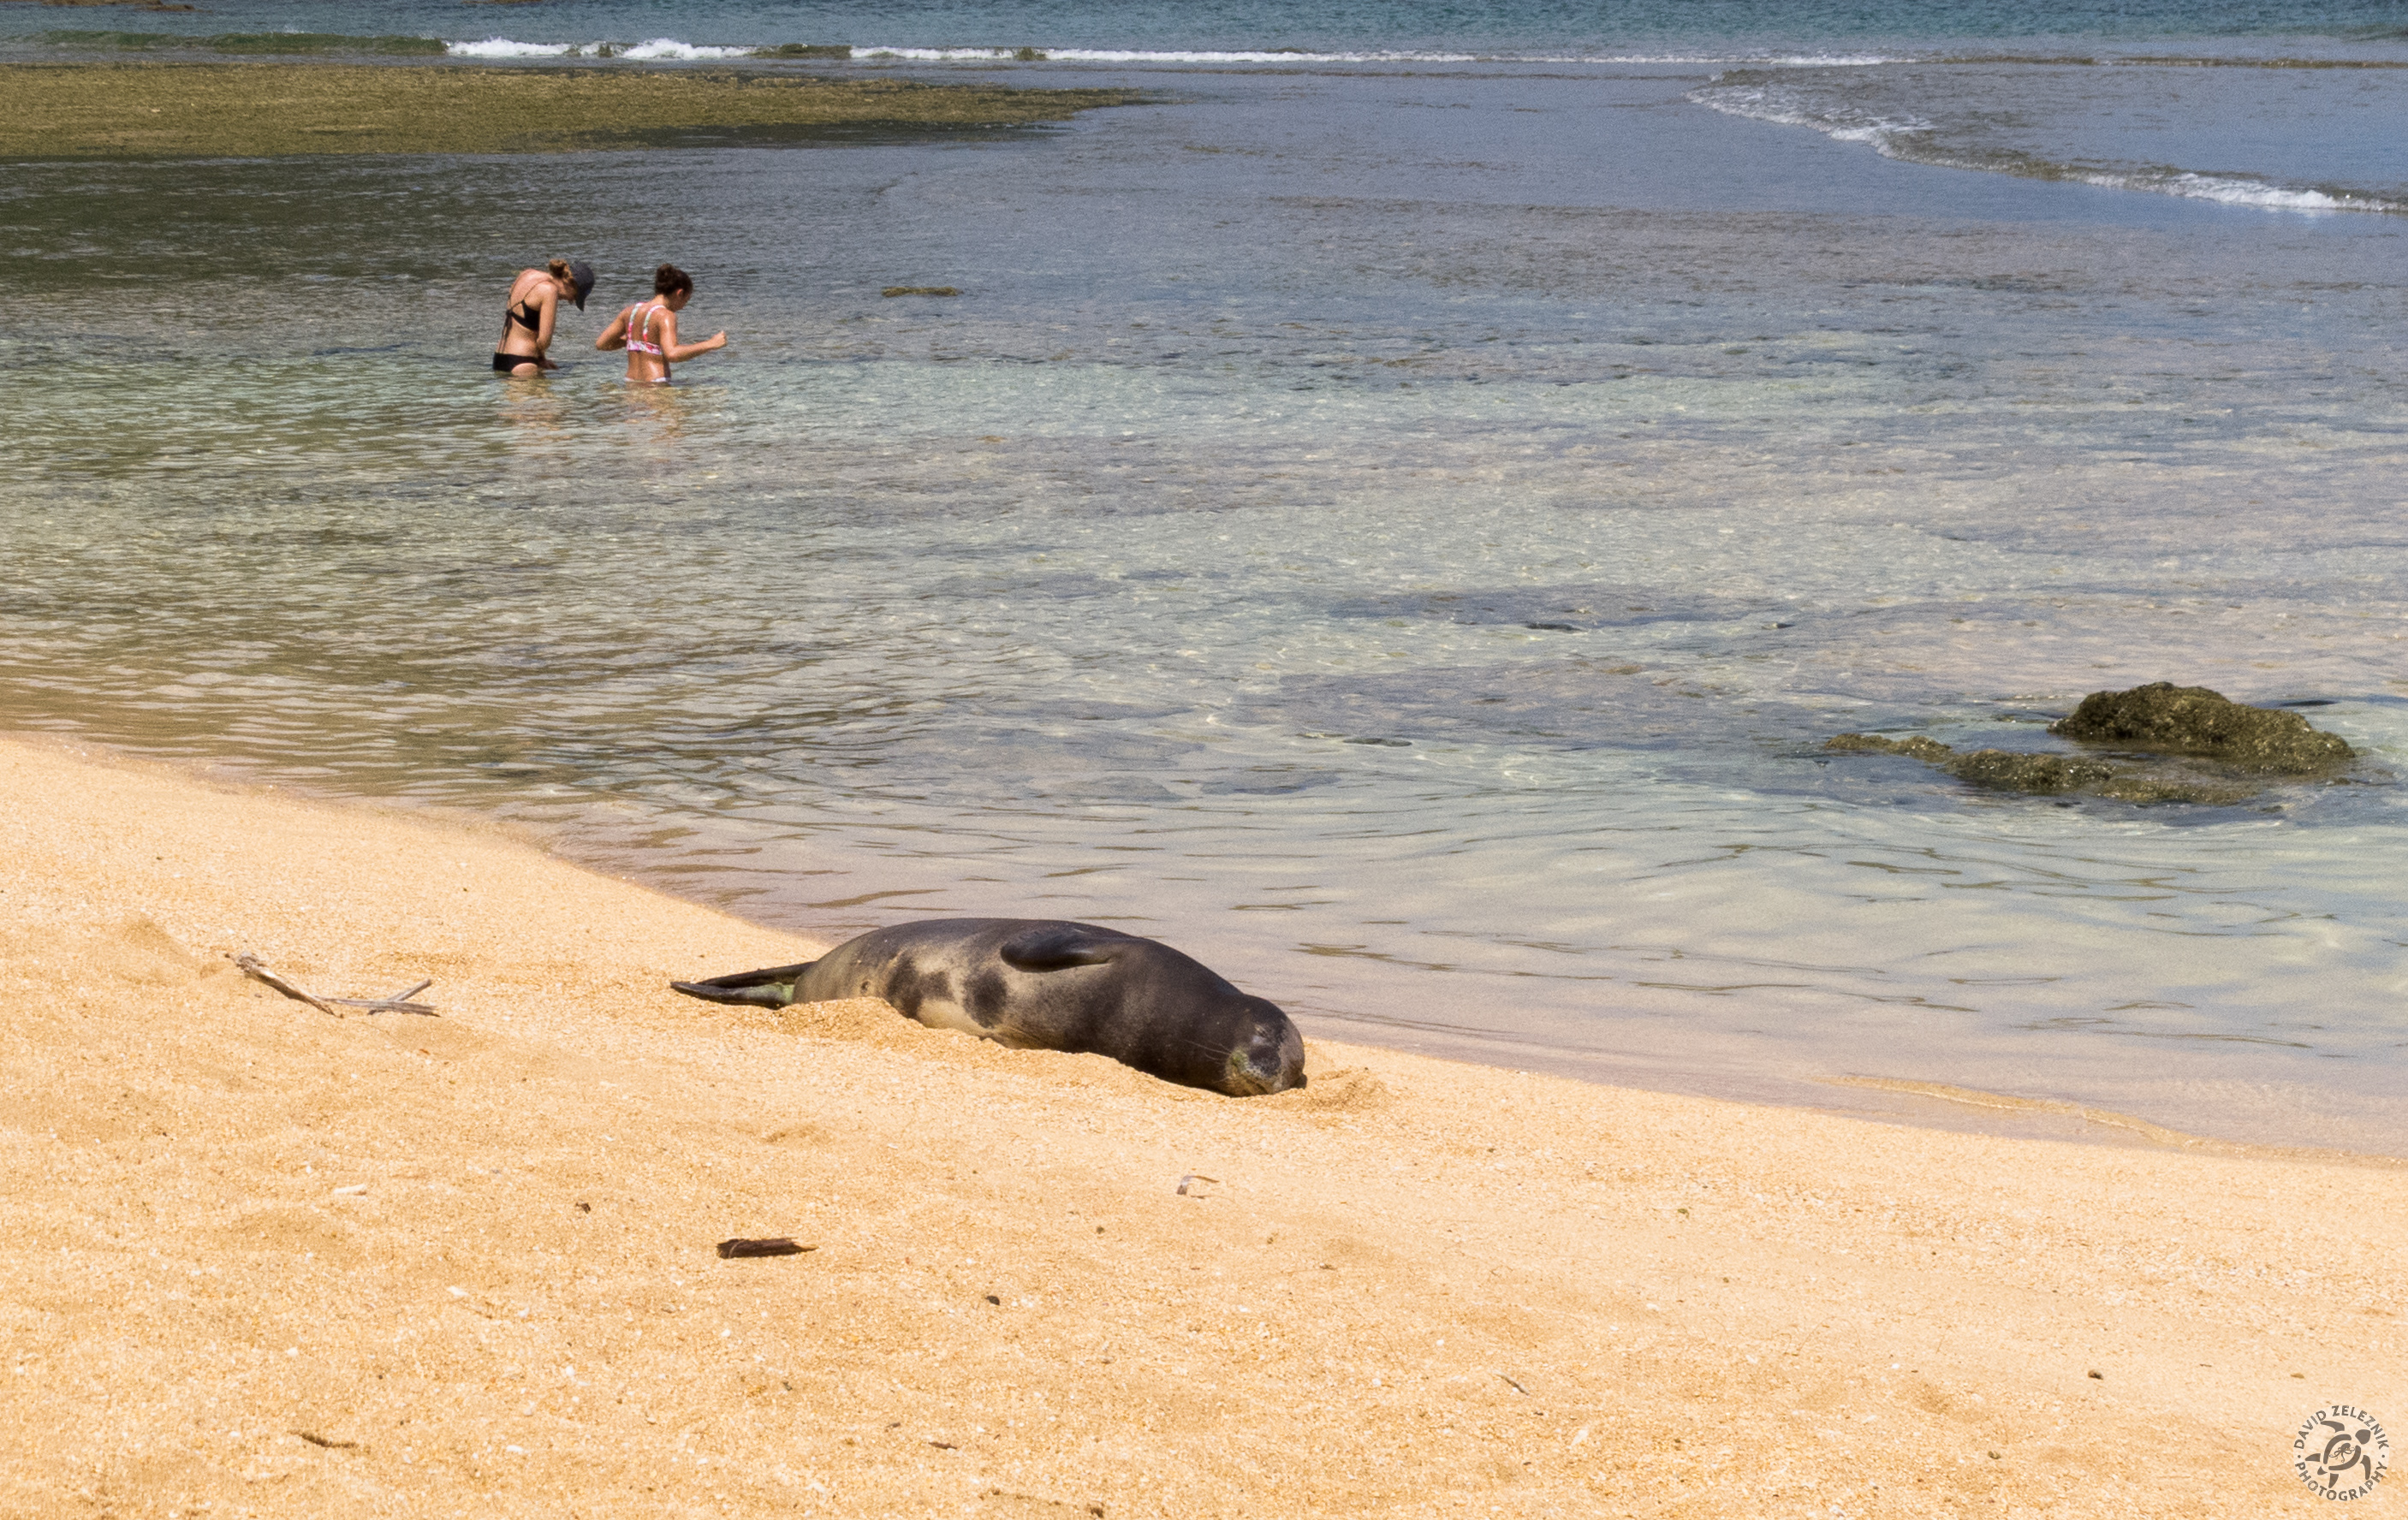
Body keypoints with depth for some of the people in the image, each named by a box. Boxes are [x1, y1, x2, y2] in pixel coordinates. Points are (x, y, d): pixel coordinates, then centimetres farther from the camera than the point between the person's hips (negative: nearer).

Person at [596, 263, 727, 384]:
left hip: (631, 383, 8)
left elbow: (600, 344, 17)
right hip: (655, 385, -8)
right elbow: (672, 354, -24)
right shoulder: (665, 316, -9)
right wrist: (710, 344, -16)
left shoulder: (631, 311, 12)